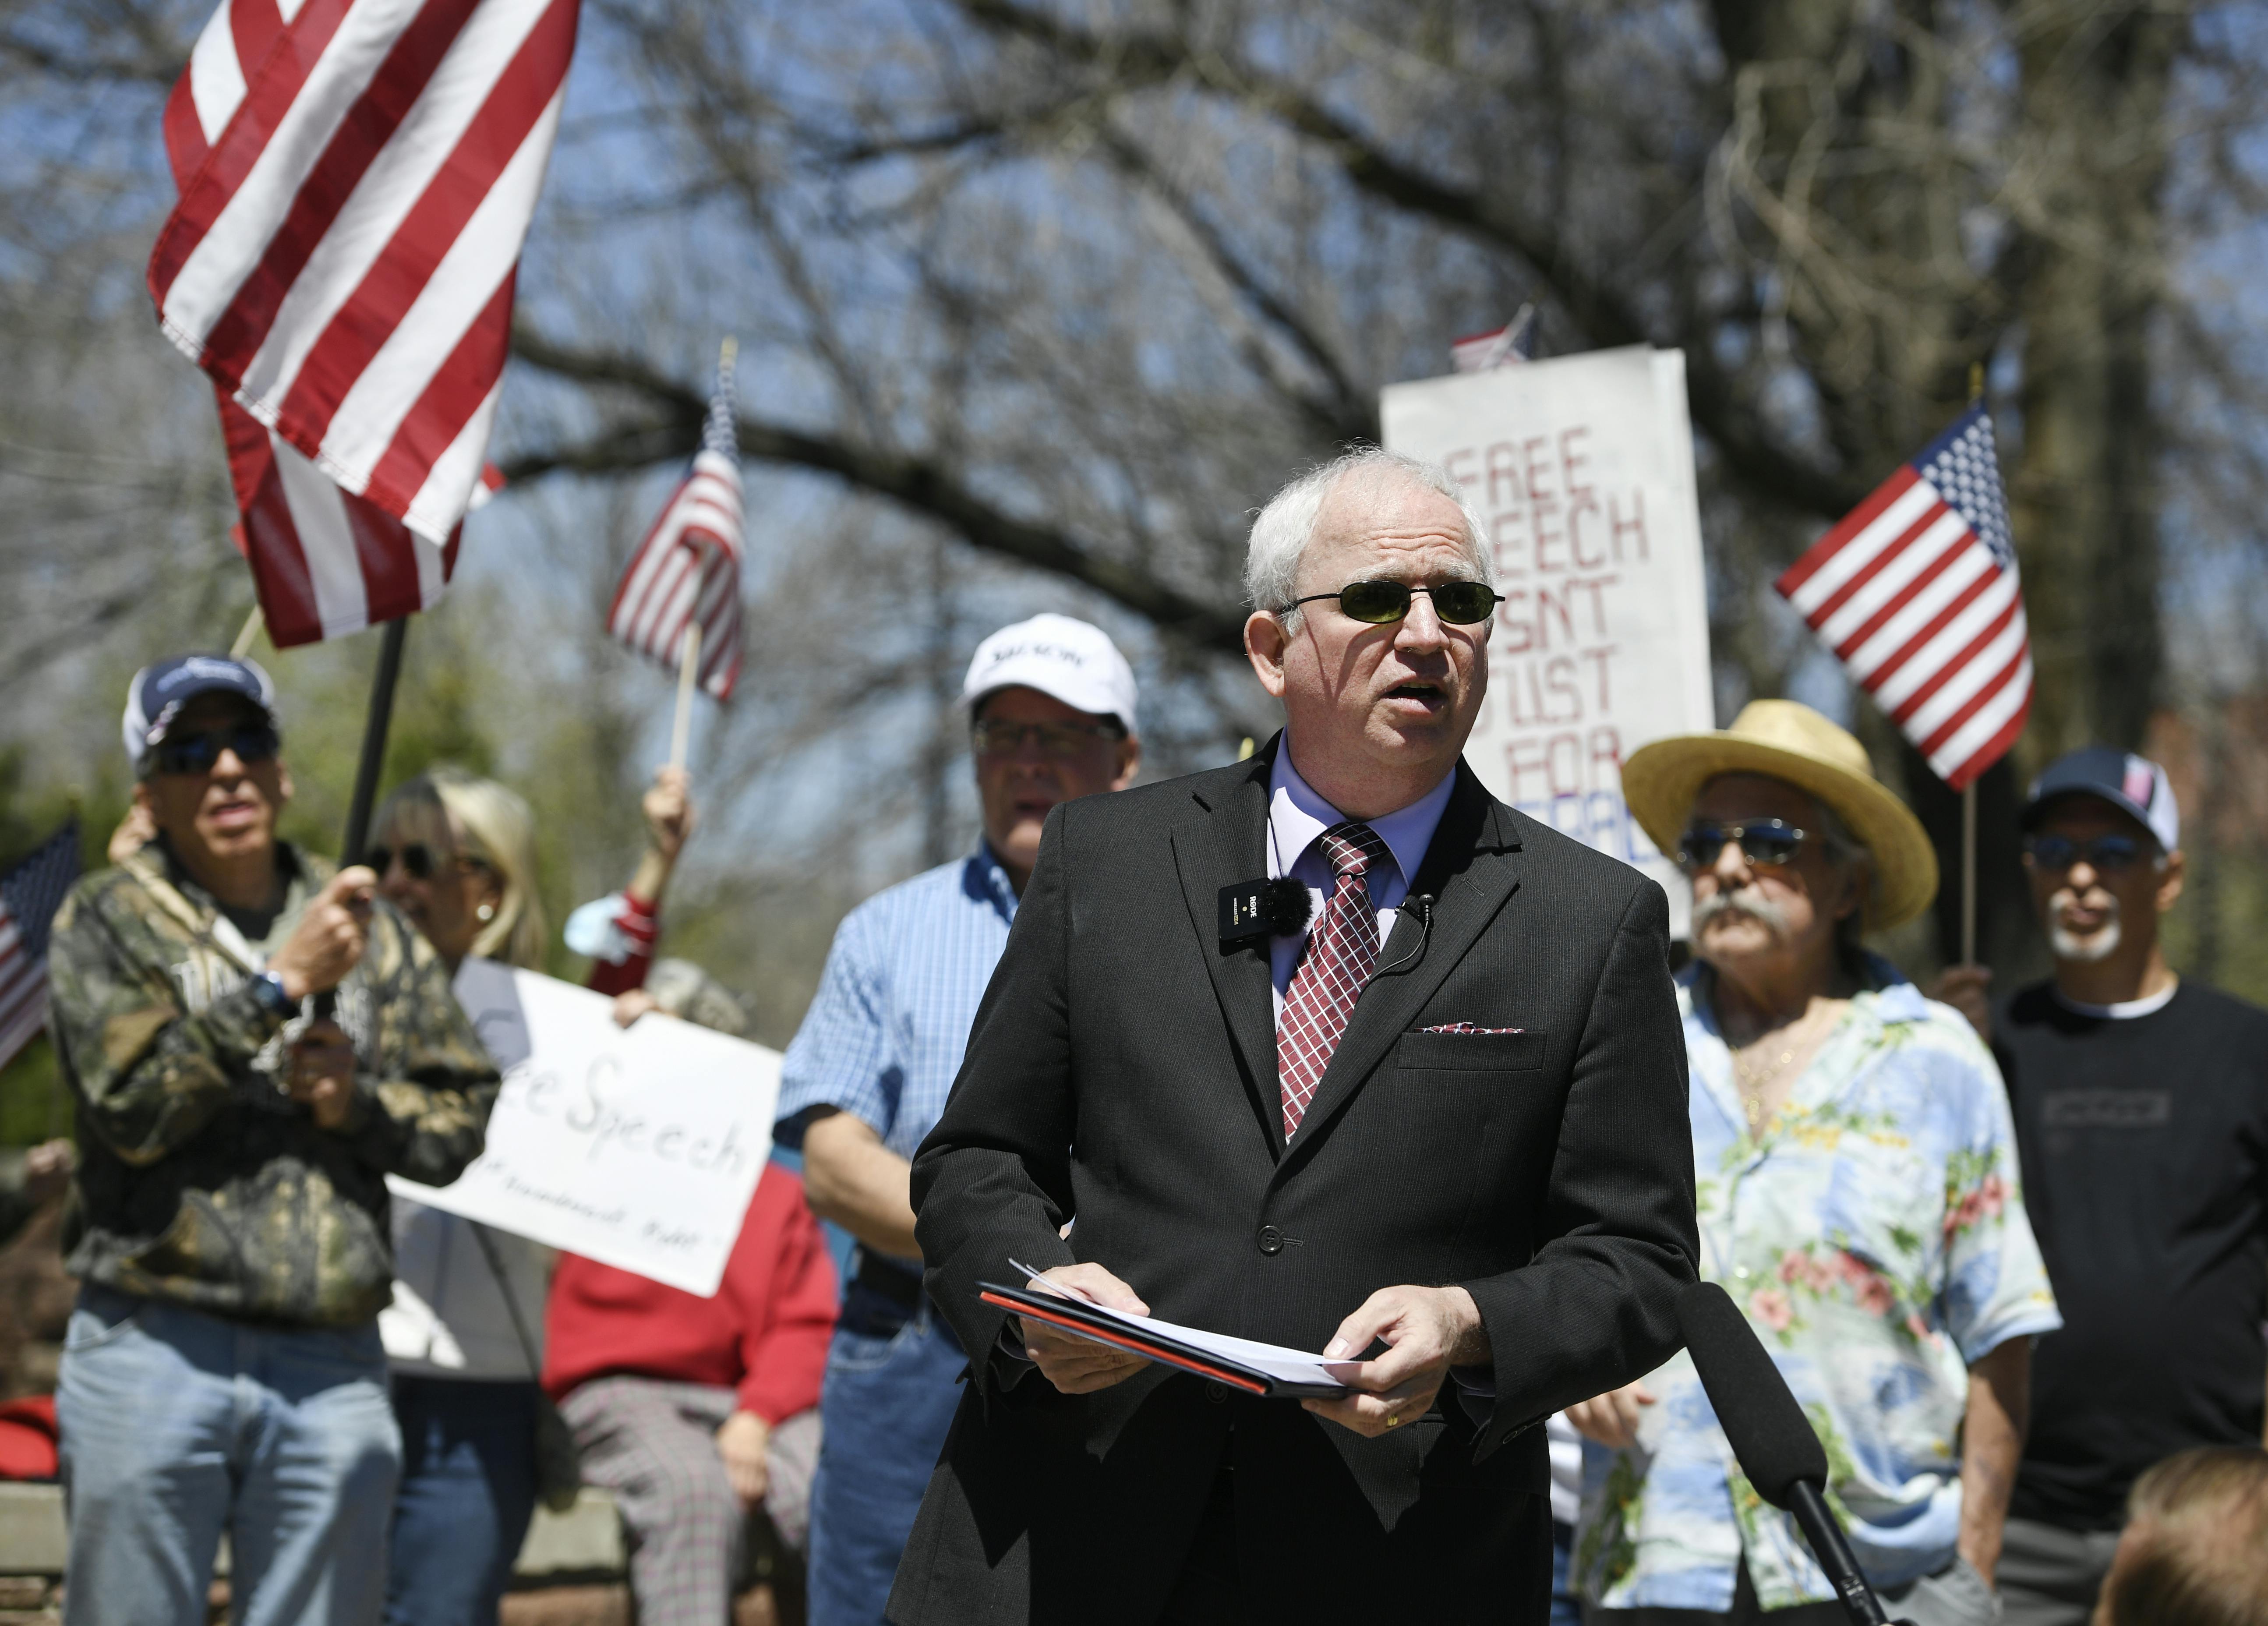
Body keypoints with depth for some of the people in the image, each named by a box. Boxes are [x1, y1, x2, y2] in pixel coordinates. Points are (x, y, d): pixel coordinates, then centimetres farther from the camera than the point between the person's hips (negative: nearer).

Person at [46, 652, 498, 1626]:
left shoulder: (369, 929, 14)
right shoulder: (110, 922, 3)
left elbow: (467, 1119, 13)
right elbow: (131, 1106, -12)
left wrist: (359, 1102, -6)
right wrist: (281, 985, -13)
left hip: (332, 1363, 3)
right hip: (155, 1352, -3)